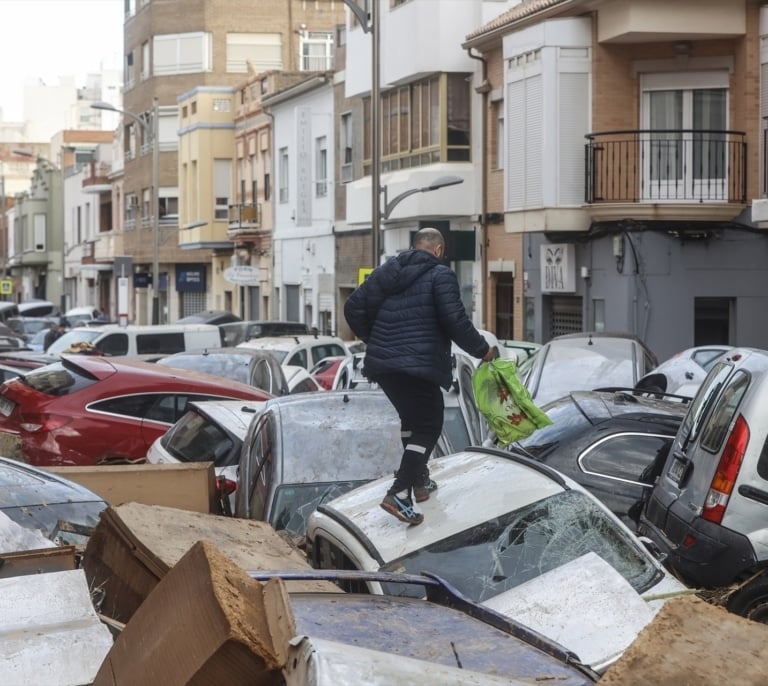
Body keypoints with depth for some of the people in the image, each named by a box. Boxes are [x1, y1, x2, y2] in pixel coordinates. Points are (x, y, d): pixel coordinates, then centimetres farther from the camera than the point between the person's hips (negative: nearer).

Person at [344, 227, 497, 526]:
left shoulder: (385, 271, 14)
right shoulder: (440, 275, -4)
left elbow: (353, 307, 12)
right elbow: (456, 321, -13)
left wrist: (373, 340, 25)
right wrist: (483, 350, -1)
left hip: (381, 363, 7)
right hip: (418, 366, -7)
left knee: (411, 417, 26)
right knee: (428, 426, -1)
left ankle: (419, 481, 32)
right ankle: (399, 494, -15)